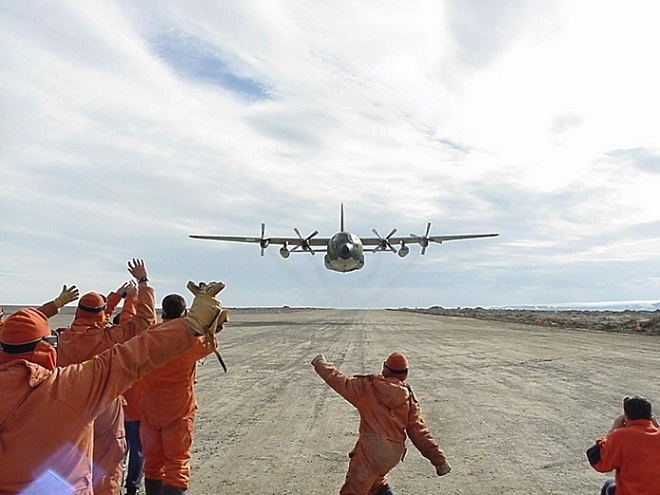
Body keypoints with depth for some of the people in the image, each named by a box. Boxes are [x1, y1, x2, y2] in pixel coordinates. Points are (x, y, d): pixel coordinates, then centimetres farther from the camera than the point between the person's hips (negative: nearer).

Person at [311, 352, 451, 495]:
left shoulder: (367, 387, -5)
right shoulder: (409, 397, 3)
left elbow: (339, 381, 3)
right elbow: (419, 431, 2)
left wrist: (320, 363, 19)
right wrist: (439, 459, 8)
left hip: (371, 449, -5)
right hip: (395, 453, 5)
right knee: (377, 482, 32)